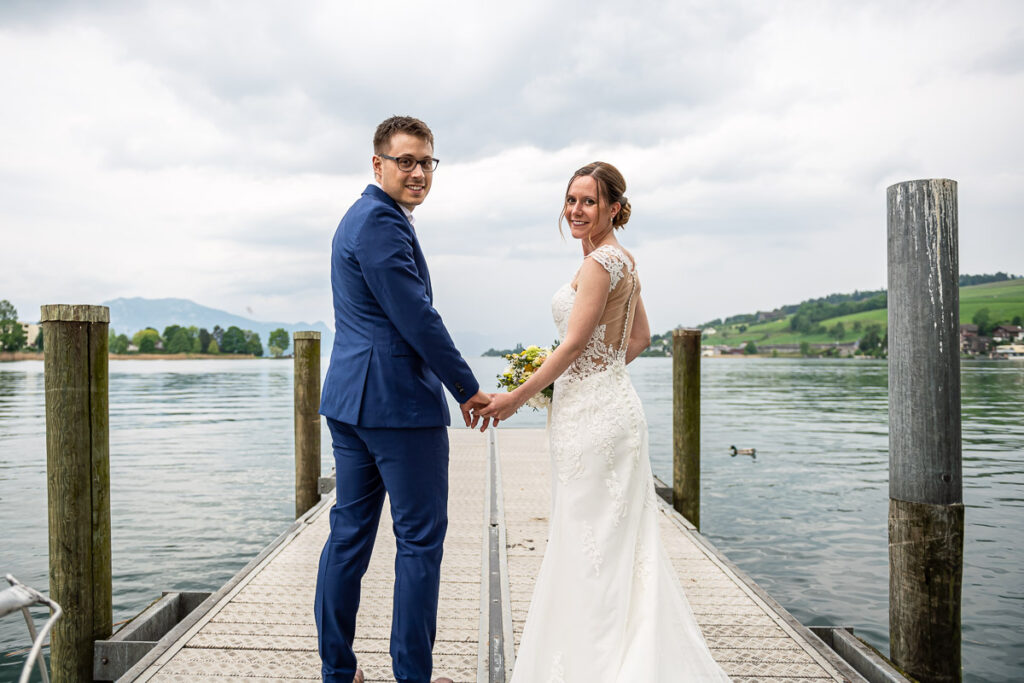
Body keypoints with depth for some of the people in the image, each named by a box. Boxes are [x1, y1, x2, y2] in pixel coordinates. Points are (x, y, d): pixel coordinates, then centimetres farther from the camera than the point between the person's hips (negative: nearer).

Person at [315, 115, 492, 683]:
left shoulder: (360, 217, 20)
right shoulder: (381, 220, -13)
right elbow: (416, 318, -18)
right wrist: (469, 390, -9)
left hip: (350, 397, 10)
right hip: (398, 400, -10)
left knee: (350, 531, 13)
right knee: (421, 536, 1)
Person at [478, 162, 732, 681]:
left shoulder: (600, 261, -15)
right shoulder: (622, 260, 15)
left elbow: (573, 345, -17)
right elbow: (640, 338, 21)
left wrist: (514, 398, -10)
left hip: (593, 411, -10)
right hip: (607, 402, 10)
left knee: (590, 540, -1)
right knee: (613, 540, 15)